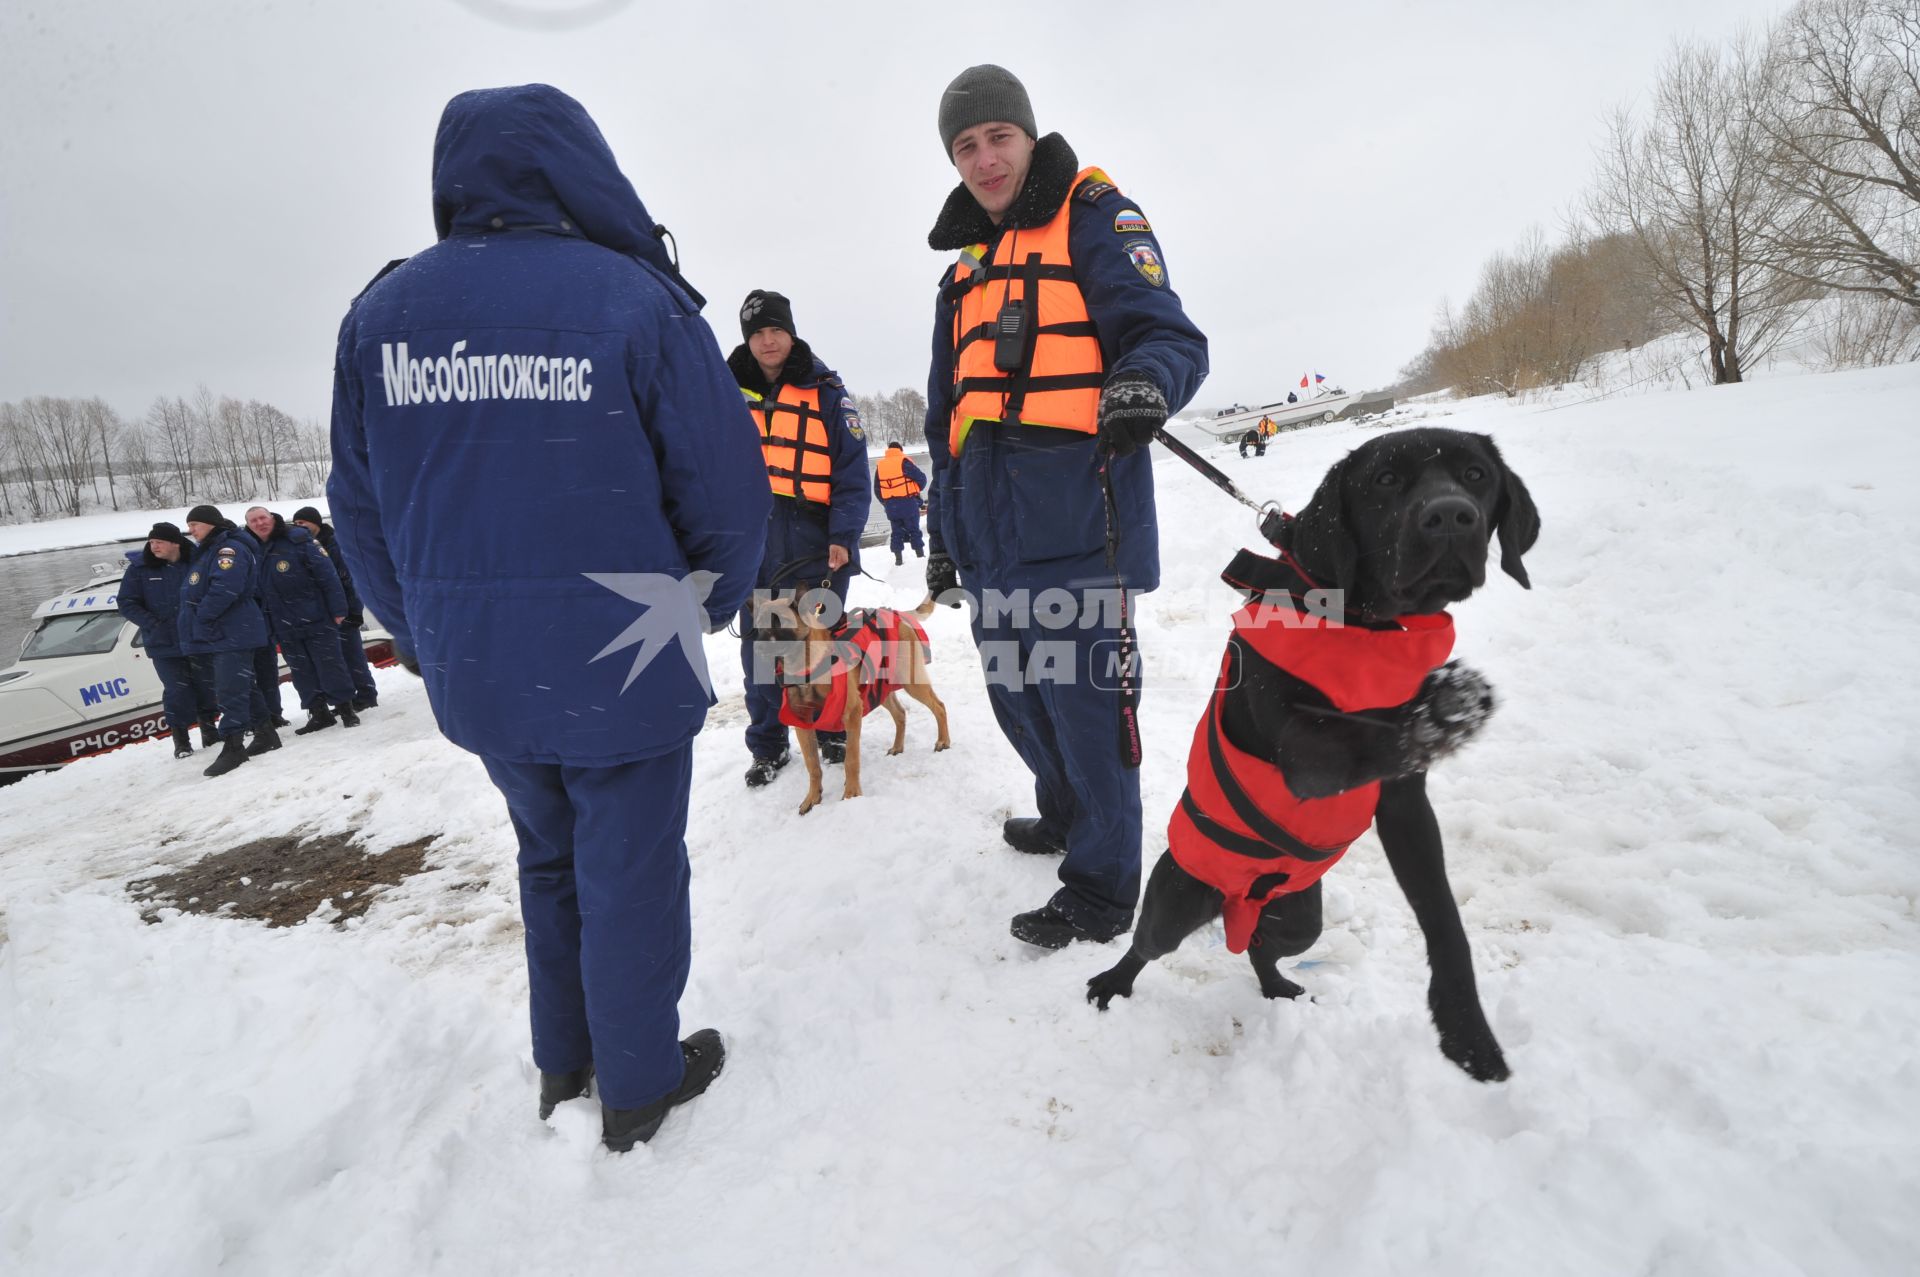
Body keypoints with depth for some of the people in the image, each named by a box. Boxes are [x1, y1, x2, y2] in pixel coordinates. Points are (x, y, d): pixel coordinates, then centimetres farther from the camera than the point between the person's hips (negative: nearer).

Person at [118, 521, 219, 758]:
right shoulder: (140, 569, -2)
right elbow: (127, 603, 1)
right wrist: (152, 624, -12)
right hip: (165, 643, -1)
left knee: (207, 686, 8)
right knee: (177, 690, -2)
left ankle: (209, 730, 27)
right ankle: (181, 739, 12)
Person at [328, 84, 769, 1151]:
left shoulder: (381, 312, 4)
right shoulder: (637, 299, -9)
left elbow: (361, 511, 8)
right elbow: (725, 482, -9)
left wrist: (429, 641, 18)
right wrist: (709, 604, 8)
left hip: (473, 672, 5)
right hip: (622, 663, -5)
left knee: (548, 859, 24)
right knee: (629, 871, 11)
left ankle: (562, 1064, 40)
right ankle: (640, 1084, 30)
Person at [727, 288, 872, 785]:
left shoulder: (826, 392, 1)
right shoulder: (731, 392, 12)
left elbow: (853, 471, -4)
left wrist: (843, 537, -15)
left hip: (813, 540, -3)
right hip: (751, 541, 3)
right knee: (759, 644, 6)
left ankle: (832, 731, 23)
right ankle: (767, 746, 18)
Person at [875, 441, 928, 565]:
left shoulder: (880, 465, 7)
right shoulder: (903, 462, -8)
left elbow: (877, 488, 13)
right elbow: (921, 478, -9)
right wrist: (918, 489, 12)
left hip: (890, 505, 4)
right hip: (908, 502, -4)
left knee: (896, 531, 12)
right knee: (914, 529, 5)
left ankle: (898, 557, 9)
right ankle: (920, 555, 6)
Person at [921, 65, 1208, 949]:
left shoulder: (1095, 220, 4)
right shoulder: (966, 269, 25)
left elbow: (1170, 335, -8)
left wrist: (1143, 383, -32)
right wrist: (943, 531, 21)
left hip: (1076, 525, -7)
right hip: (993, 537, 7)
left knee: (1084, 701, -5)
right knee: (1016, 695, 15)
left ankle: (1101, 889, 12)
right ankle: (1066, 815, 40)